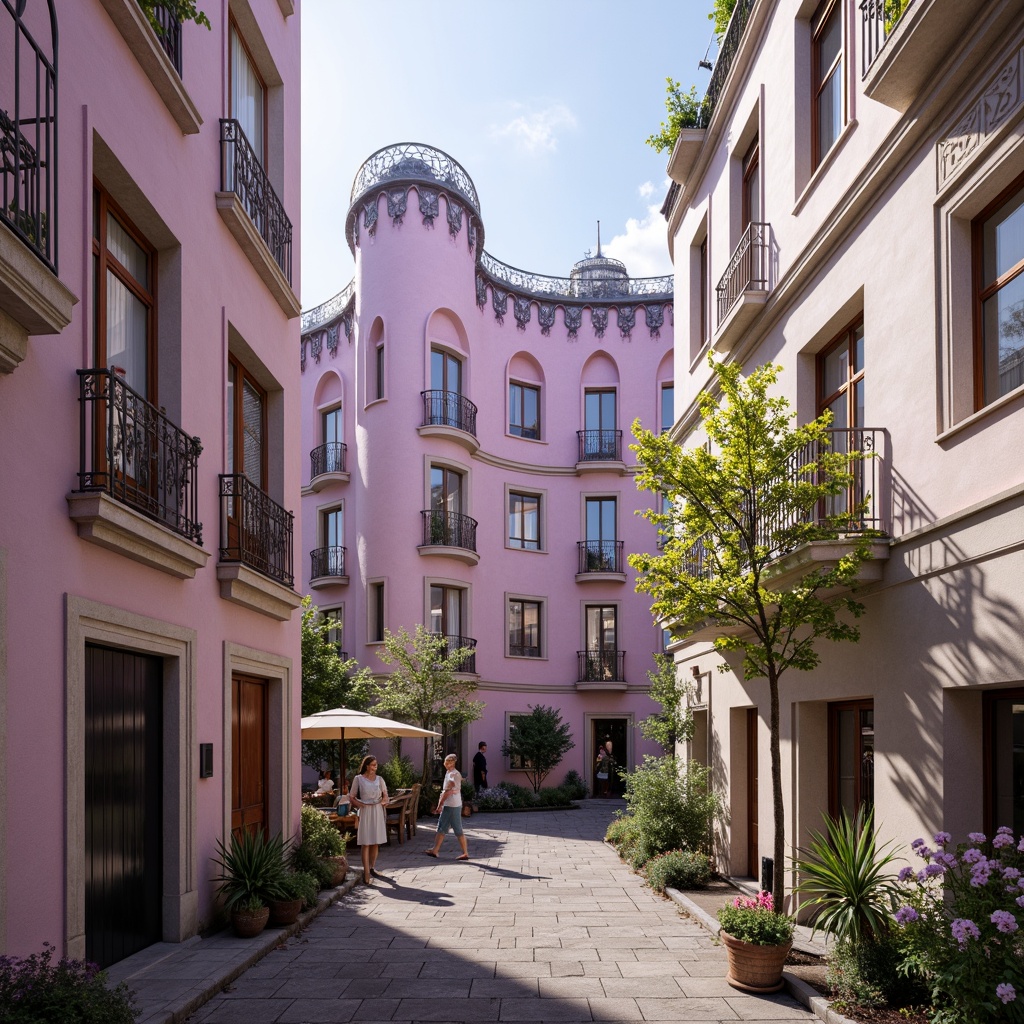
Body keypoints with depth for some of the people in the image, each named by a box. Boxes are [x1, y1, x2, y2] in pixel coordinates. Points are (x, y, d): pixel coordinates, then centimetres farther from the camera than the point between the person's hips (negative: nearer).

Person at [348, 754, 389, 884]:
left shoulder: (379, 779, 10)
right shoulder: (358, 779, 0)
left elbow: (385, 795, 13)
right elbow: (351, 797, -1)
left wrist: (384, 801, -7)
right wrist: (360, 805, -14)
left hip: (378, 811, 4)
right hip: (365, 812, -4)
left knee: (376, 842, 8)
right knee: (365, 843, -7)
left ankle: (372, 867, 23)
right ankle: (366, 873, -9)